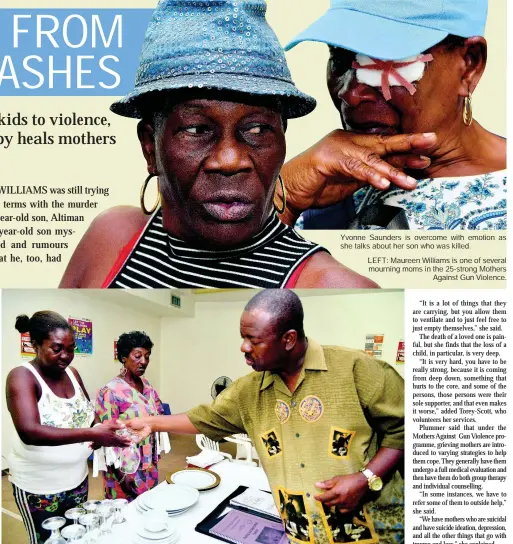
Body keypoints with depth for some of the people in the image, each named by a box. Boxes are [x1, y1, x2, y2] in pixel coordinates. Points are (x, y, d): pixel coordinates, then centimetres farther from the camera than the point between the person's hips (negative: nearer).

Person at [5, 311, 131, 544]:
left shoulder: (72, 373, 2)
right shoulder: (21, 376, -17)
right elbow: (29, 432, -31)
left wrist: (103, 429, -10)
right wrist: (92, 434, -37)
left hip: (77, 478, 6)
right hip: (39, 486, -5)